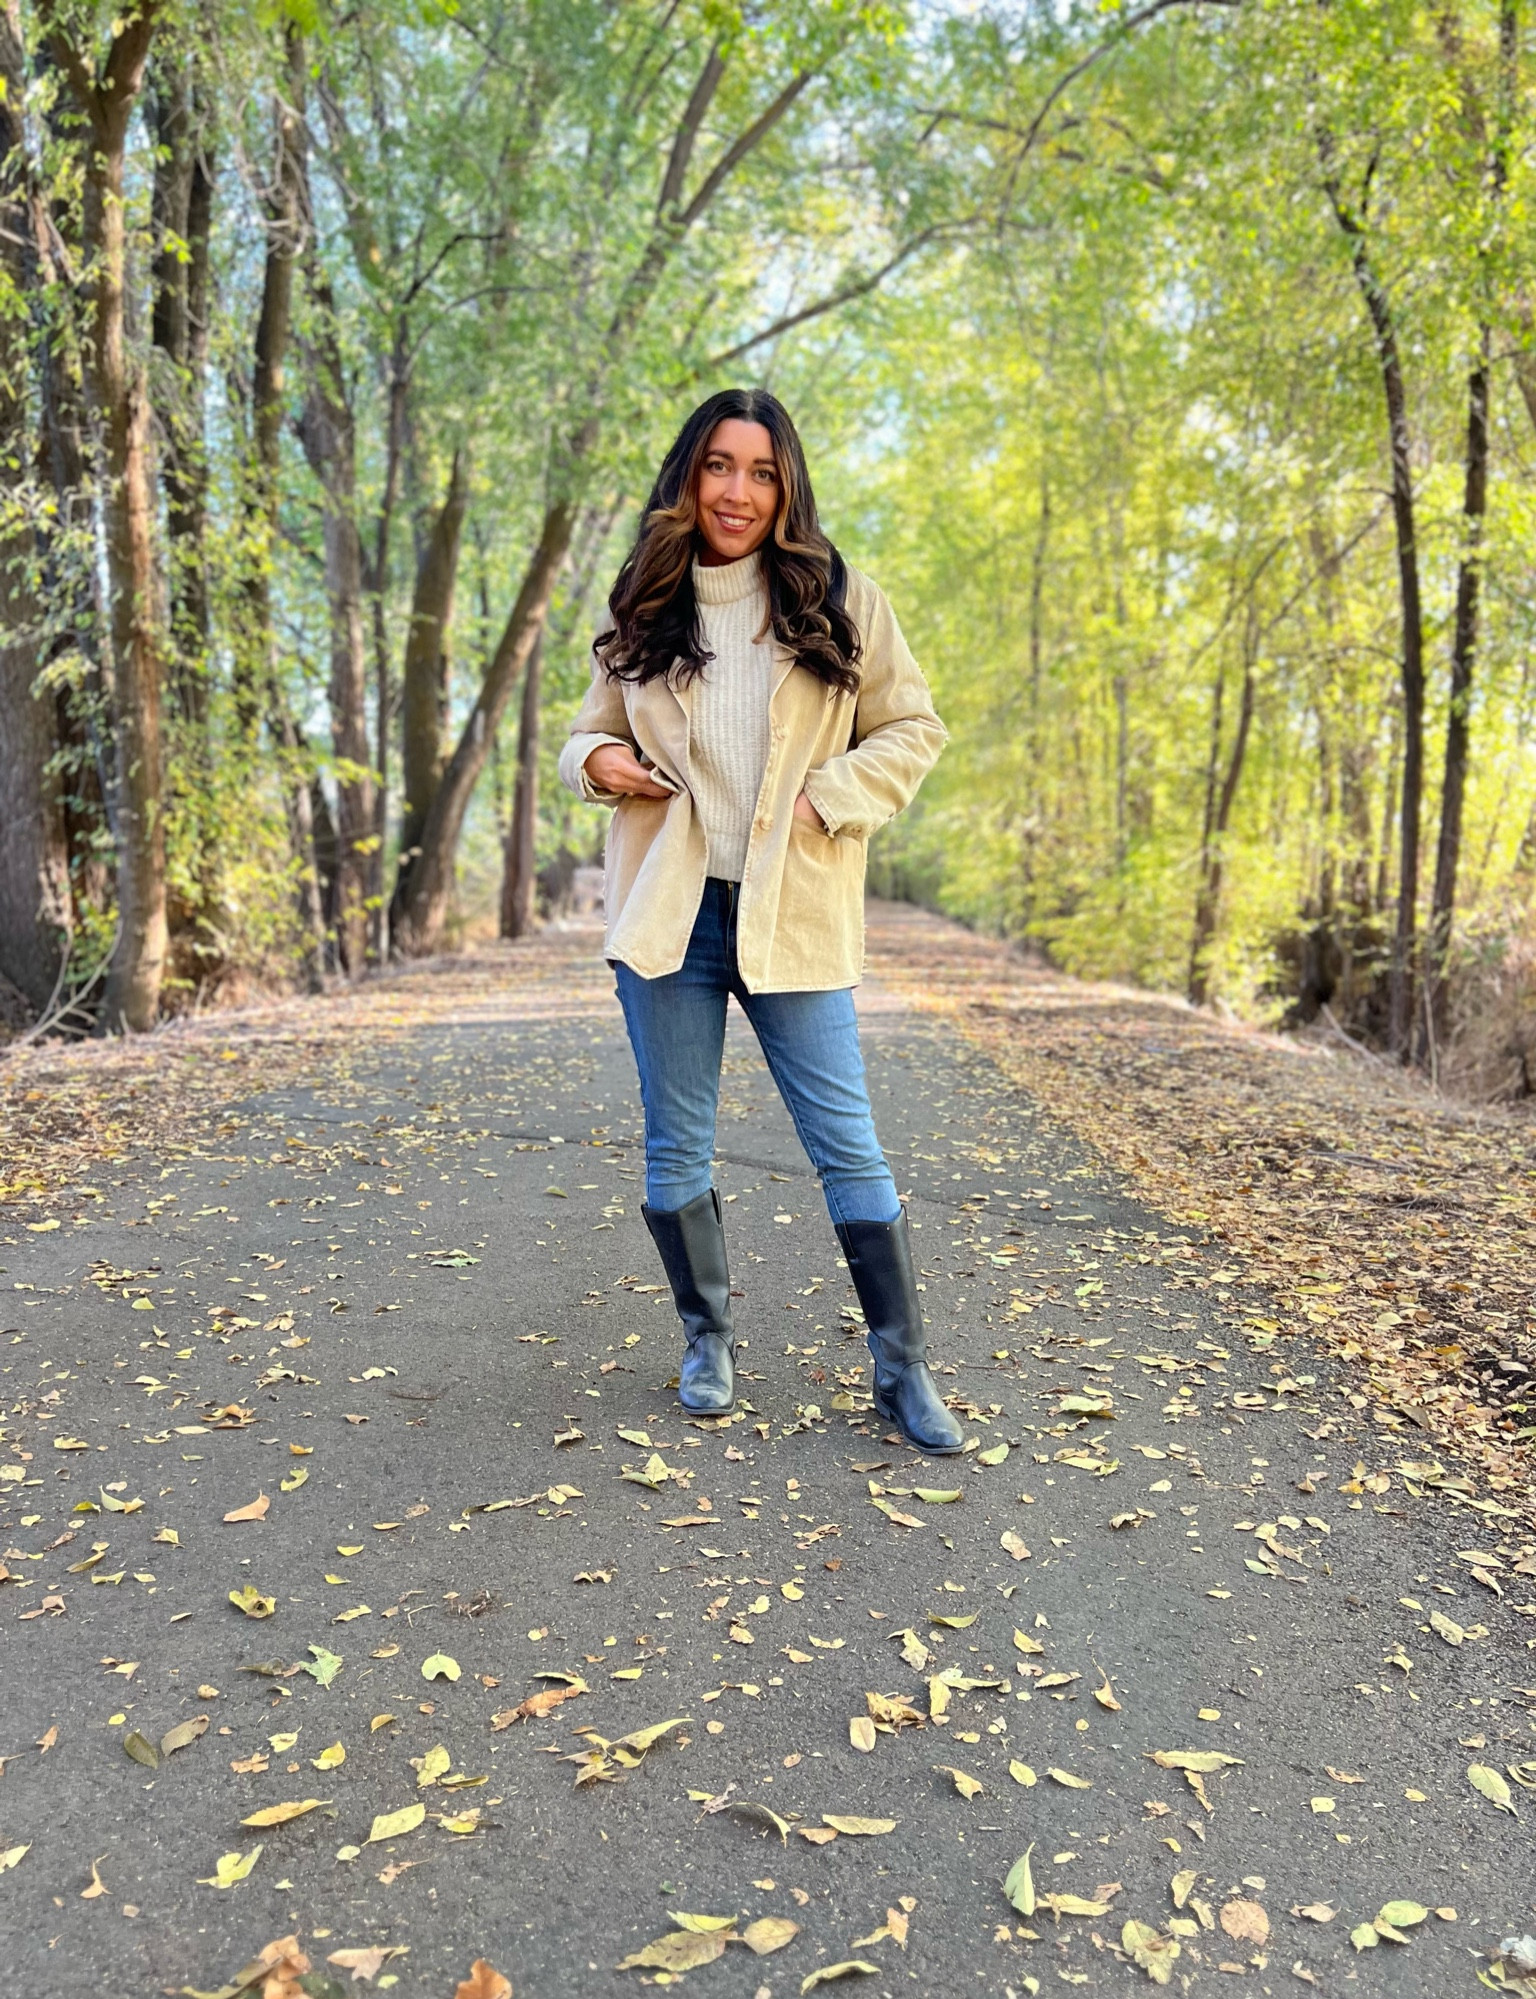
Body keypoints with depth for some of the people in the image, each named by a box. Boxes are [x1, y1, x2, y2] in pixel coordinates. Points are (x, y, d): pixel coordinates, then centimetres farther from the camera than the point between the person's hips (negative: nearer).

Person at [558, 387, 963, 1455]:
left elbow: (913, 728, 7)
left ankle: (904, 1369, 13)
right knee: (678, 1146, 10)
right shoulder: (642, 610, 9)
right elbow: (594, 730, 19)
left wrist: (827, 800, -8)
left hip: (794, 916, -2)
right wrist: (596, 761, -5)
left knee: (848, 1146, -1)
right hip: (669, 913, 2)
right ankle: (709, 1340, 30)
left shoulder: (839, 602, 3)